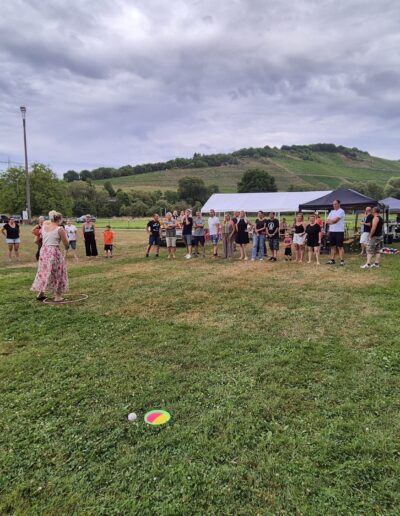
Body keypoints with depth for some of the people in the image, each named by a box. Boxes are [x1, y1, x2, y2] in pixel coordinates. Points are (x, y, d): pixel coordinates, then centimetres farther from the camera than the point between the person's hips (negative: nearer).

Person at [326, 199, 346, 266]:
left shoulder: (341, 211, -7)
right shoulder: (331, 212, 16)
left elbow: (335, 220, -18)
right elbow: (328, 221, 7)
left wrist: (330, 221, -2)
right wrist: (333, 221, -11)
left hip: (339, 231, -7)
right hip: (331, 231, 7)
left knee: (340, 246, -6)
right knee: (333, 246, 10)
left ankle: (342, 260, -4)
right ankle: (332, 260, 17)